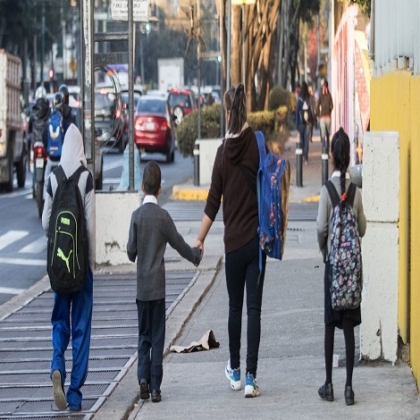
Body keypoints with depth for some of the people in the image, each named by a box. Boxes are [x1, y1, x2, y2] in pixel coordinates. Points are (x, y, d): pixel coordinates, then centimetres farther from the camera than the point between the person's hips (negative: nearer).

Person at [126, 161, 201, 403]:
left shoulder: (137, 215, -4)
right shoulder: (163, 216, -7)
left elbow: (131, 250, -5)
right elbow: (179, 244, 0)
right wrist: (196, 256, 19)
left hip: (141, 286, 1)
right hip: (158, 285, -1)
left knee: (144, 336, 12)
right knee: (157, 338, 2)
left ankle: (143, 378, -3)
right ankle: (155, 387, -1)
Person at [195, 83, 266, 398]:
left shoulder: (224, 151, -2)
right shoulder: (257, 142, -8)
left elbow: (213, 200, 2)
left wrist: (200, 239, 11)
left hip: (233, 241, 2)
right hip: (256, 237, -2)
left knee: (235, 306, 15)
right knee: (254, 308, -1)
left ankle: (235, 371, 25)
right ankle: (251, 377, -4)